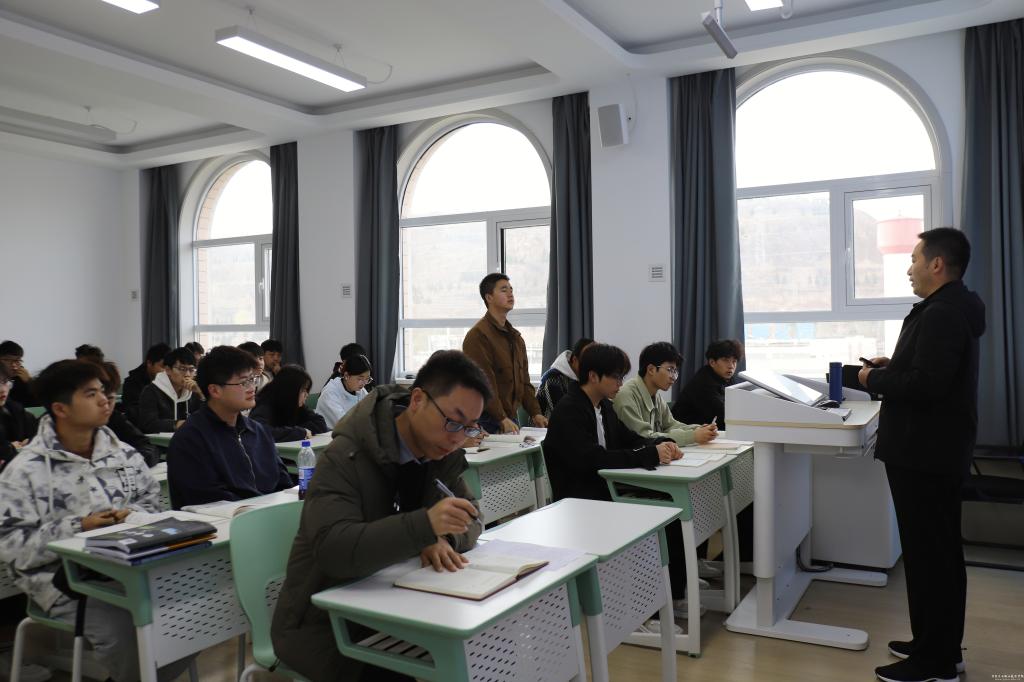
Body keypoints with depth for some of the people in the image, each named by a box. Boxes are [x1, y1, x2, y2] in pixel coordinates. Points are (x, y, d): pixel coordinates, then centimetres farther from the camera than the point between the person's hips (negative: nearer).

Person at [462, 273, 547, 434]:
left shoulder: (516, 337, 17)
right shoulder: (478, 335, -10)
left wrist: (535, 413, 4)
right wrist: (502, 419, -23)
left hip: (510, 418, 7)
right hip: (487, 421, -7)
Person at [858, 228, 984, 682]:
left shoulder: (942, 314, -20)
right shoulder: (950, 308, 14)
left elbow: (926, 384, -29)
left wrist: (875, 379, -15)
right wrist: (893, 365, 9)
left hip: (925, 453, -11)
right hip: (934, 449, 11)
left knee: (928, 554, -2)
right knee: (939, 552, 17)